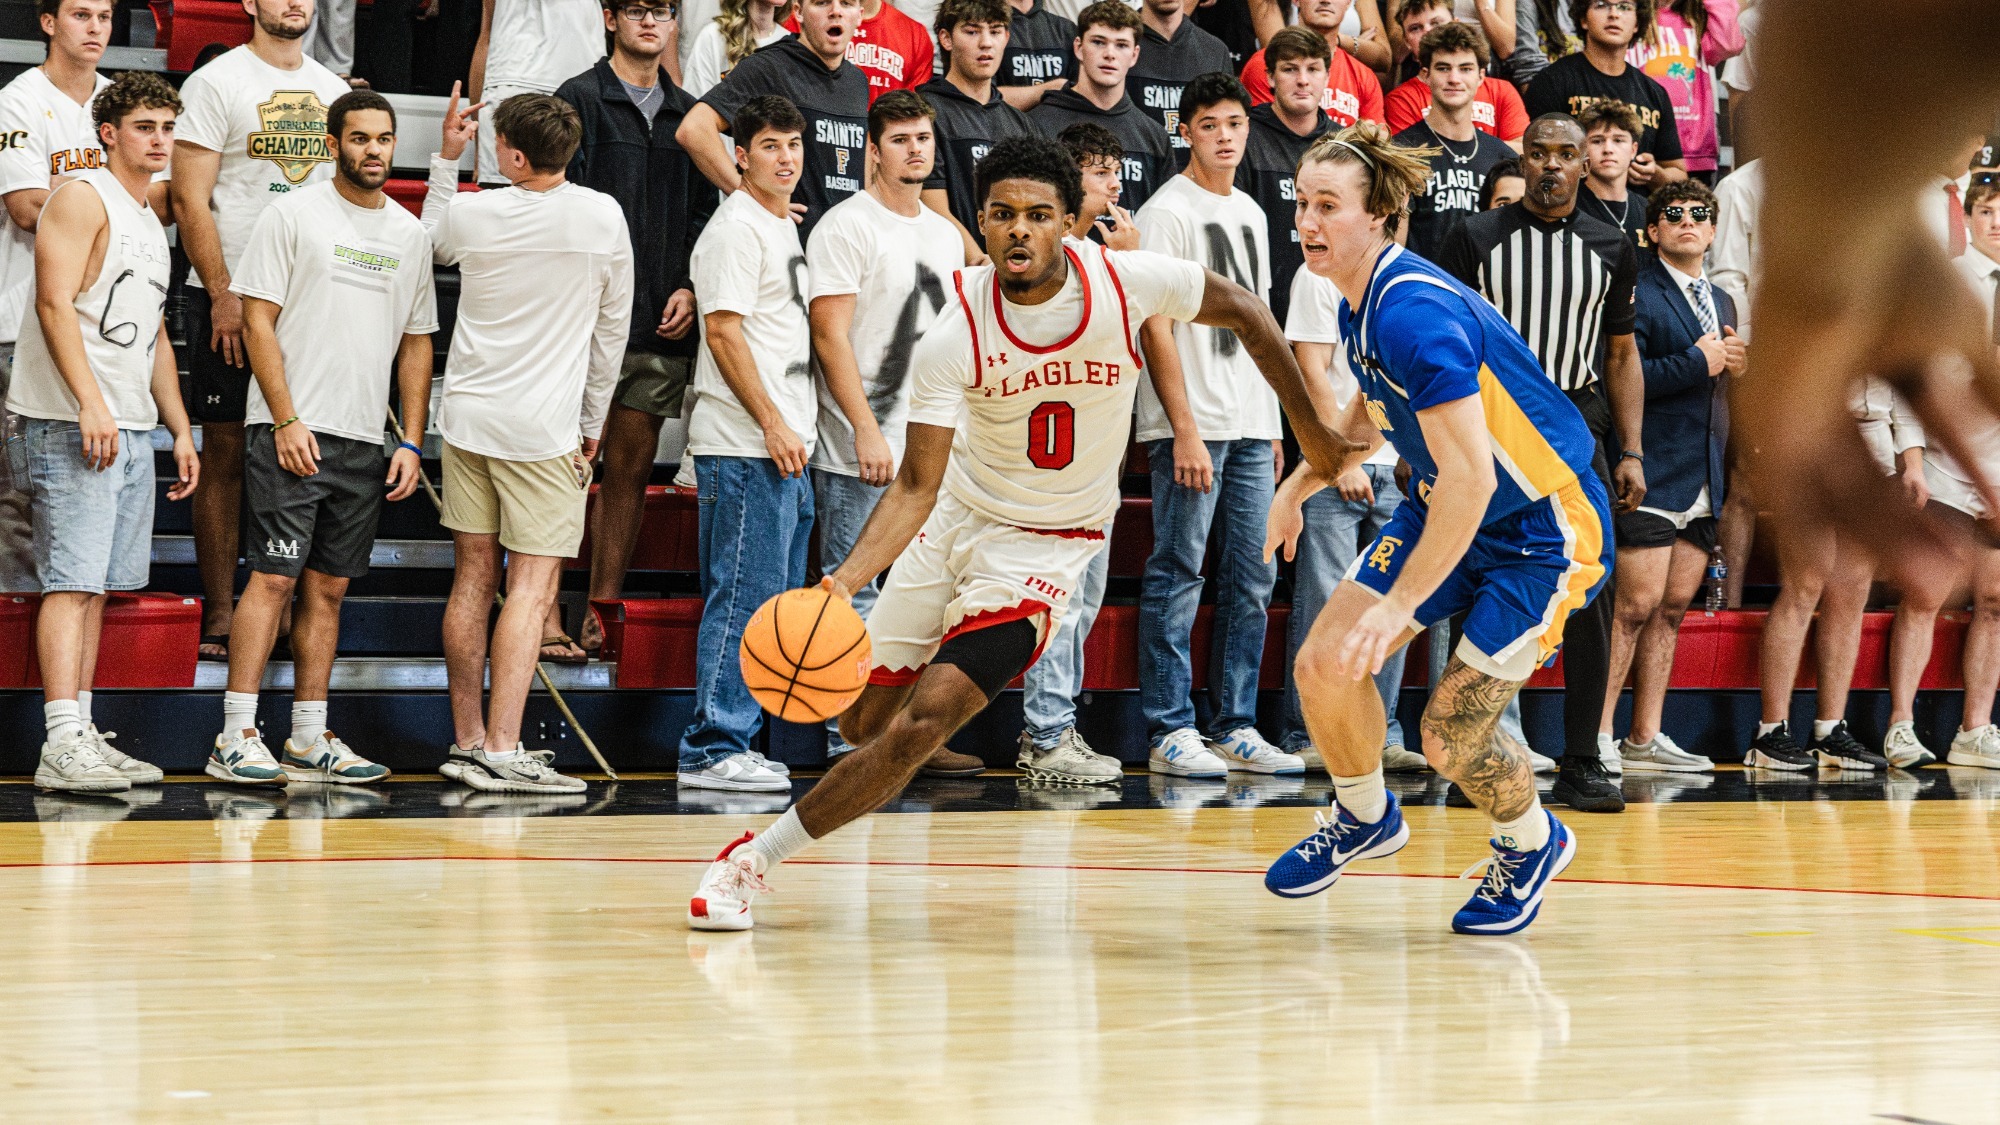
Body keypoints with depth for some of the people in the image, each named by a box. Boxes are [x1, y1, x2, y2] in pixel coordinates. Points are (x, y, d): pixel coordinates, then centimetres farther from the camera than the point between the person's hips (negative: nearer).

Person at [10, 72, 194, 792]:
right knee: (73, 579, -14)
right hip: (73, 424, -9)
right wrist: (91, 403, -23)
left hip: (131, 428, 9)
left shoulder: (149, 222, 21)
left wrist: (180, 429, 21)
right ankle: (62, 744, -19)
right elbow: (55, 303, -15)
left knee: (100, 582, 8)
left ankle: (84, 735, 10)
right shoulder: (82, 198, -6)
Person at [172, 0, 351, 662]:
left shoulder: (333, 90, 13)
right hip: (231, 296, -5)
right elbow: (190, 199, -7)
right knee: (226, 454, -1)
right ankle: (219, 615, 3)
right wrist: (222, 296, -13)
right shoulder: (217, 82, -3)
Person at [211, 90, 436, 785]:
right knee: (274, 577, -10)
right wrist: (287, 420, -13)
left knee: (328, 587, 7)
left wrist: (411, 442, 8)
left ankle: (309, 740, 11)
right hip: (290, 433, -5)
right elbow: (258, 322, -6)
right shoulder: (293, 216, -2)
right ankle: (235, 739, -10)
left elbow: (416, 342, 16)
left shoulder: (410, 233, 13)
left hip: (365, 441, 5)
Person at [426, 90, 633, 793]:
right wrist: (593, 420, 15)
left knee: (473, 580, 10)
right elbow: (613, 328, 3)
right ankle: (502, 752, -12)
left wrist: (446, 157, 23)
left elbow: (432, 243, 21)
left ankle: (467, 742, 14)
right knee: (532, 585, -5)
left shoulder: (473, 212, -4)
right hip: (544, 426, -3)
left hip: (468, 416, 3)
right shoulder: (602, 217, -7)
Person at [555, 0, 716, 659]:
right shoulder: (578, 100, 0)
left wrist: (689, 288, 3)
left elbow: (702, 212, 18)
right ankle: (547, 617, -5)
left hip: (662, 326, 5)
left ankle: (603, 614, 12)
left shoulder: (688, 115, 15)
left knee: (631, 469, 7)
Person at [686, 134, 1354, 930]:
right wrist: (845, 582, -37)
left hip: (1046, 545, -2)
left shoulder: (1128, 281, -20)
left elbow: (1243, 313, -1)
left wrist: (1313, 433, 5)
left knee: (922, 723, -18)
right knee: (865, 720, 10)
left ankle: (755, 860, -8)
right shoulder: (955, 335, -21)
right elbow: (917, 485, -21)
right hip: (957, 514, 2)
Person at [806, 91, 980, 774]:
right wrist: (867, 430, -18)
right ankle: (849, 742, -1)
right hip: (860, 457, -7)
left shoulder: (944, 235, 17)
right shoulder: (848, 226, -6)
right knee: (855, 601, -5)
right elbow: (830, 335, -12)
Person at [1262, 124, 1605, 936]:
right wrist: (1298, 486, 25)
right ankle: (1365, 816, 26)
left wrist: (1400, 606, -32)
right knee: (1323, 668, -2)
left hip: (1542, 532, -8)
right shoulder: (1360, 305, 0)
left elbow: (1469, 479, -34)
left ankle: (1532, 844, 24)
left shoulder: (1415, 313, -30)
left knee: (1450, 737, -9)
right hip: (1444, 510, 8)